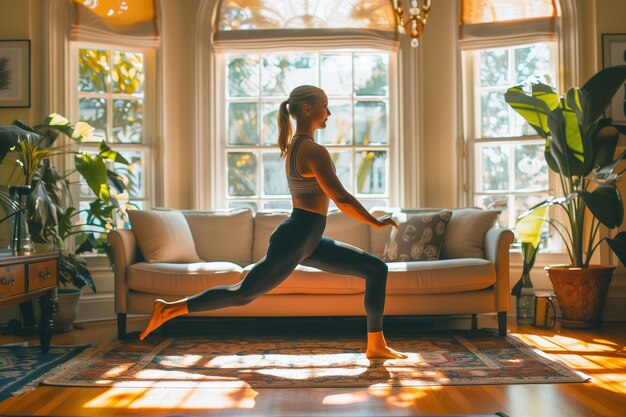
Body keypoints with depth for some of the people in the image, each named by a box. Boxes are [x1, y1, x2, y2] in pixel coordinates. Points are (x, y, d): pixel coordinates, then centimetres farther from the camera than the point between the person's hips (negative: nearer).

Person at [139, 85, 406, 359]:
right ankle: (168, 310, 17)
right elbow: (341, 198, -22)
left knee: (376, 270, 7)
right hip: (293, 242, -10)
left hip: (308, 242, 10)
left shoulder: (294, 146, 11)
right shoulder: (314, 151, -19)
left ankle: (376, 346, 12)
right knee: (242, 293, 3)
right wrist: (376, 222, -11)